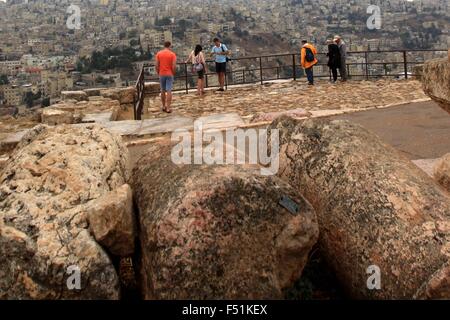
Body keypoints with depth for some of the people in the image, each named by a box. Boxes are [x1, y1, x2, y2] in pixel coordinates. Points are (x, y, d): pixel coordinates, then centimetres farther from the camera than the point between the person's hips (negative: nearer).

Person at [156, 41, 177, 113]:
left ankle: (164, 106, 22)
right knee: (169, 91, -2)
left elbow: (157, 65, 0)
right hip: (169, 74, -3)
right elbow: (174, 66, -12)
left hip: (161, 74, 3)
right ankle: (168, 108, -5)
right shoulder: (172, 54, -7)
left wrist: (158, 73, 12)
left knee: (163, 91, 15)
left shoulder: (159, 54, 1)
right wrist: (173, 74, 3)